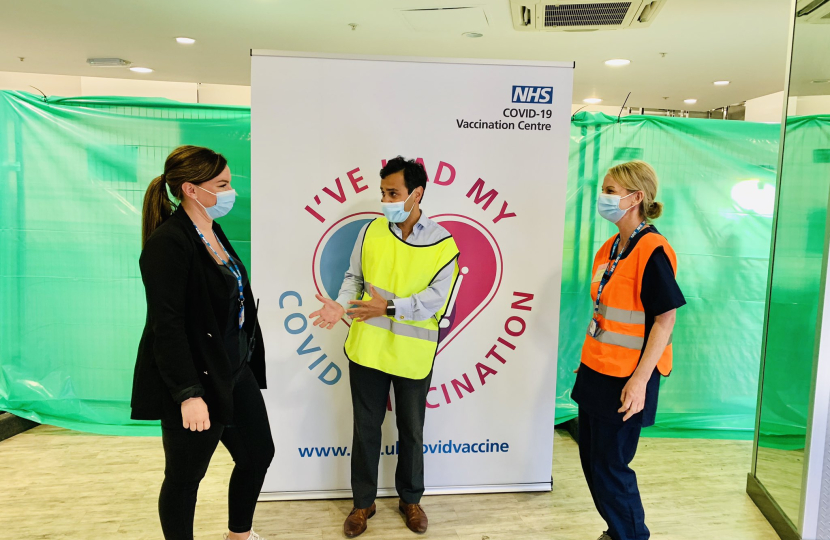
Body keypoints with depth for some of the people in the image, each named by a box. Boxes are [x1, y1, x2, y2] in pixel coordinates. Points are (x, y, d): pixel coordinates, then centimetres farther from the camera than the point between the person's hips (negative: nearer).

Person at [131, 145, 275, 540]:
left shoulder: (213, 234, 7)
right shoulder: (167, 242, -19)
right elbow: (166, 325, -22)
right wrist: (188, 394, -24)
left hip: (236, 372, 9)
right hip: (196, 382, -9)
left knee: (258, 454, 19)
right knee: (185, 477, 10)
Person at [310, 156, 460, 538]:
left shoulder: (443, 243, -8)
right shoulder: (371, 231, -1)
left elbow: (436, 299, -14)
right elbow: (354, 277, 4)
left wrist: (388, 307, -23)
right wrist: (341, 306, -15)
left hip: (412, 354, -1)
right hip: (367, 348, 2)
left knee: (411, 430, 15)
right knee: (366, 427, 13)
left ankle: (410, 499, 38)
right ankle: (363, 502, 32)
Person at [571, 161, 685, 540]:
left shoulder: (652, 250, -17)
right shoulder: (609, 248, 9)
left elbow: (665, 320, -18)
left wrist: (640, 381, -21)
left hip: (627, 378, -9)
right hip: (596, 372, 9)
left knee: (610, 466, 3)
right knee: (591, 458, 17)